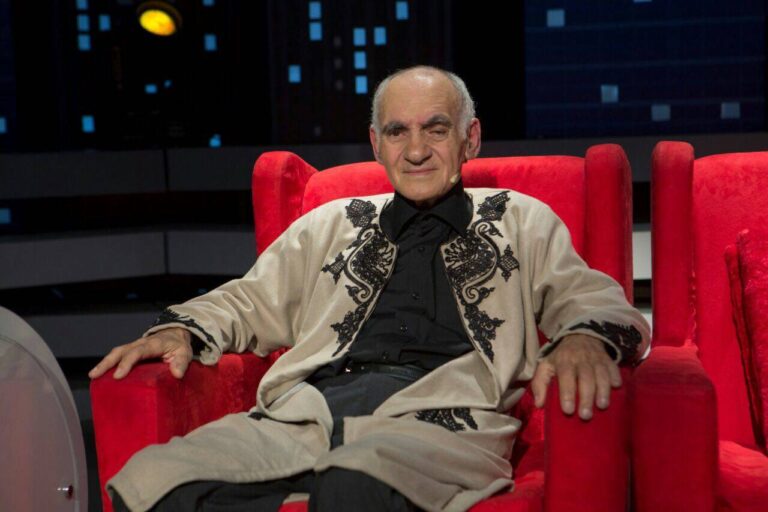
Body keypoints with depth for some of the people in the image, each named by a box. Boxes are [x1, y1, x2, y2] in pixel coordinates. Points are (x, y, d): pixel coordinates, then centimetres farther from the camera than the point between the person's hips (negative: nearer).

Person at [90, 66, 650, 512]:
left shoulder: (520, 221, 23)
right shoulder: (332, 224, 30)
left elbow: (590, 297, 13)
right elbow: (250, 300, 30)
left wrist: (584, 338, -12)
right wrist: (182, 329, 8)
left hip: (441, 416, -3)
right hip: (310, 409, 4)